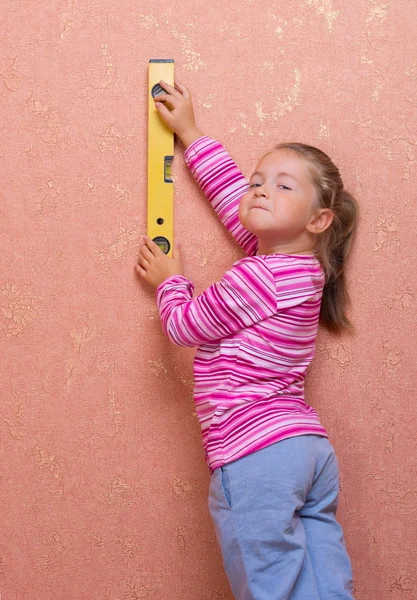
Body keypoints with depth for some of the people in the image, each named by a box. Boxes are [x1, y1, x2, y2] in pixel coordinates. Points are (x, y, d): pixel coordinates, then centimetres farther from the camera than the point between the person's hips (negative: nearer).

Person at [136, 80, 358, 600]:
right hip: (313, 447, 9)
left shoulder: (258, 276, -15)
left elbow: (184, 326, -3)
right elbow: (230, 190, 22)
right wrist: (190, 134, 30)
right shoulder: (301, 264, 10)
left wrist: (169, 282, 17)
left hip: (254, 457, -9)